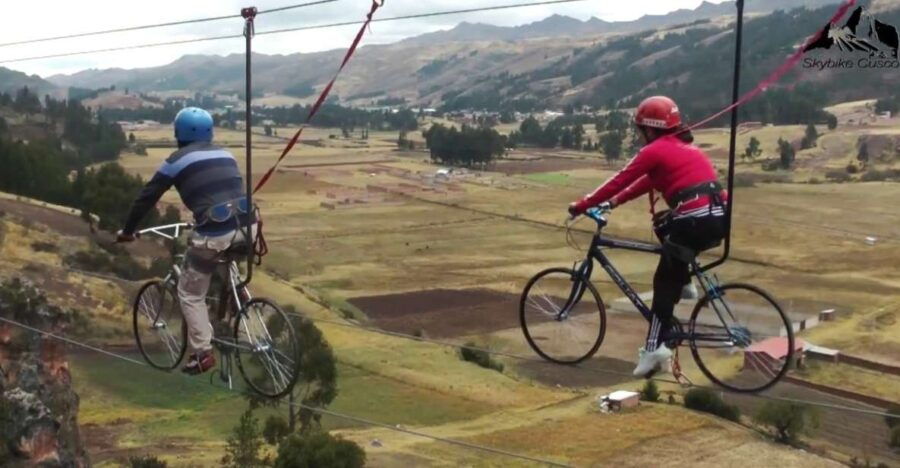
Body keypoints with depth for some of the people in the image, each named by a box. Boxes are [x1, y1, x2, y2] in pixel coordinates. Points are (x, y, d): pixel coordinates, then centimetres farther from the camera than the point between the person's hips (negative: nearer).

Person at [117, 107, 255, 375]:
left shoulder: (177, 160, 6)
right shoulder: (225, 155, 21)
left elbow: (147, 197, 10)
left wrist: (127, 231, 23)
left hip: (215, 235, -5)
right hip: (246, 227, 5)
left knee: (190, 294, 12)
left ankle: (203, 354, 10)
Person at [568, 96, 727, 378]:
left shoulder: (655, 150, -1)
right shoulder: (684, 146, 25)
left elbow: (621, 180, 0)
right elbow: (648, 182, 30)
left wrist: (582, 206, 7)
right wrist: (613, 202, 29)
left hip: (695, 222, -8)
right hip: (719, 219, 8)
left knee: (665, 281, 3)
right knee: (663, 223, 30)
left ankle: (654, 348, -1)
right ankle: (684, 282, 24)